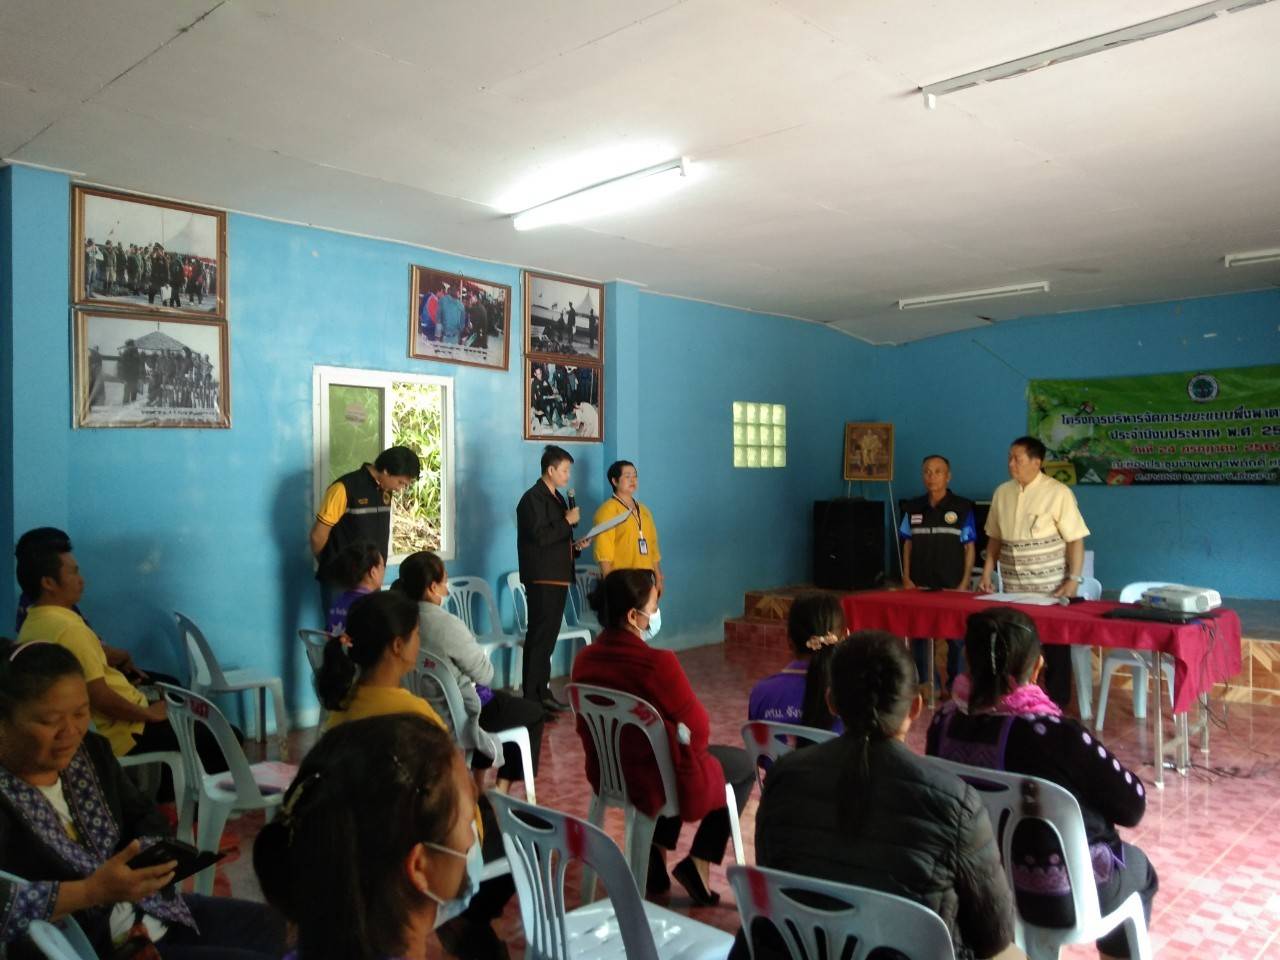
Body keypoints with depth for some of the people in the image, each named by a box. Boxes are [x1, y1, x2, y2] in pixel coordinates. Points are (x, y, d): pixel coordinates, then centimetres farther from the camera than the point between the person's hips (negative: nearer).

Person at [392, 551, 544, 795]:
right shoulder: (447, 625, -28)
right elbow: (485, 674, -16)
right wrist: (480, 656, 1)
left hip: (420, 712, 8)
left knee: (502, 697, 32)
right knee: (533, 711, 13)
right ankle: (502, 789, 16)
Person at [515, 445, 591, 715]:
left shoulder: (557, 498, 17)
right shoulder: (533, 498, -12)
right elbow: (540, 536, -23)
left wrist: (575, 545, 8)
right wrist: (567, 521, -13)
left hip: (558, 577, 9)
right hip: (541, 579, -9)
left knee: (549, 636, 13)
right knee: (539, 637, -7)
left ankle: (542, 692, 21)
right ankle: (531, 699, -2)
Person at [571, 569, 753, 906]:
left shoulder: (585, 660, -8)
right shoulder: (658, 663, -29)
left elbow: (589, 727, 5)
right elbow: (698, 728, -17)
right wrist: (694, 745, 6)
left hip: (608, 775, 6)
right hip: (662, 780, -6)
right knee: (745, 763, 19)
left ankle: (658, 852, 26)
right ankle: (698, 862, 16)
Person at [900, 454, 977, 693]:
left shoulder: (962, 508, -4)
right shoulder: (913, 508, 5)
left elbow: (969, 548, -2)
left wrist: (964, 584, -8)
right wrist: (906, 578, 2)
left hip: (951, 586, -3)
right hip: (919, 586, 3)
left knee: (955, 638, 6)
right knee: (918, 636, 7)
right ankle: (924, 687, 20)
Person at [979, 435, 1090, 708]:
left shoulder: (1058, 493, -9)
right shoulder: (1002, 492, 6)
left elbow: (1075, 539, -9)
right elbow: (995, 537, 13)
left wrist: (1074, 579, -15)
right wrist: (987, 573, 10)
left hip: (1051, 589, -4)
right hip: (1013, 589, 4)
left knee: (1054, 645, 5)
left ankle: (1056, 704, 18)